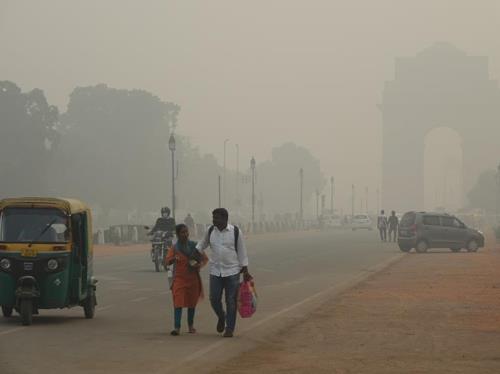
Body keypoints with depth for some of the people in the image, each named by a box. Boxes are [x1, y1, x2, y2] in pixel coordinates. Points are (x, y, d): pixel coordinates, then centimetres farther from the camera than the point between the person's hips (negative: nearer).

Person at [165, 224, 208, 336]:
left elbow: (205, 258, 10)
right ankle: (177, 328, -16)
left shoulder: (194, 246, 4)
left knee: (192, 303, 10)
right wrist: (174, 259, -35)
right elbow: (168, 261, -12)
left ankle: (191, 325, 26)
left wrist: (200, 264, -13)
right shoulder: (174, 248, -1)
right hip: (179, 279, -2)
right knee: (178, 303, -11)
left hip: (193, 279, 2)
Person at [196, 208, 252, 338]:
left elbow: (242, 252, -2)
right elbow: (201, 245, 17)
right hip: (215, 271, 3)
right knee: (214, 299, 0)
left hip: (232, 271, -3)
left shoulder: (236, 232, -7)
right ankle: (221, 317, 30)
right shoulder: (211, 231, 2)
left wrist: (245, 270, -3)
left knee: (231, 301, 0)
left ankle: (230, 329, 10)